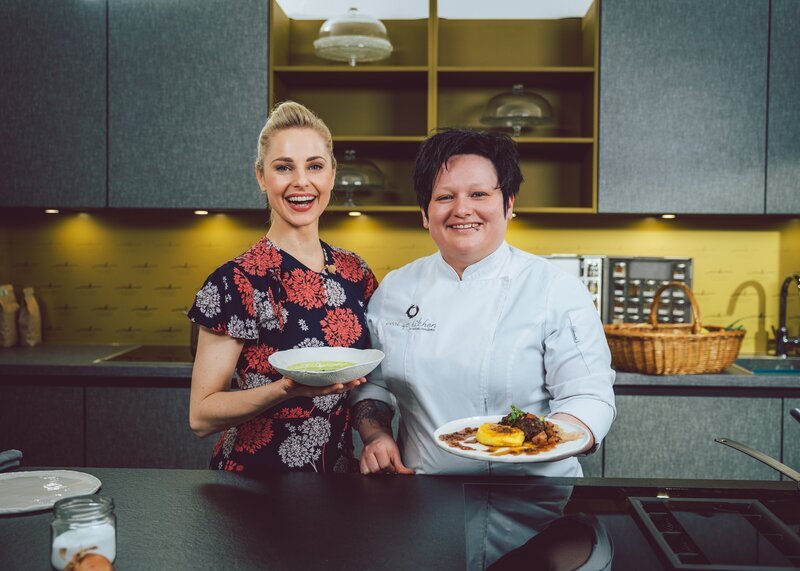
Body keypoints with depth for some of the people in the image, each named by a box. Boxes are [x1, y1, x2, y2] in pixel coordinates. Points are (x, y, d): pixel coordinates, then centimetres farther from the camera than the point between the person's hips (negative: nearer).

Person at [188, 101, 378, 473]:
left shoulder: (355, 272, -1)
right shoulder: (236, 282, -17)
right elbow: (201, 416, -17)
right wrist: (288, 389, -31)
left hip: (340, 467, 6)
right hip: (257, 471, -5)